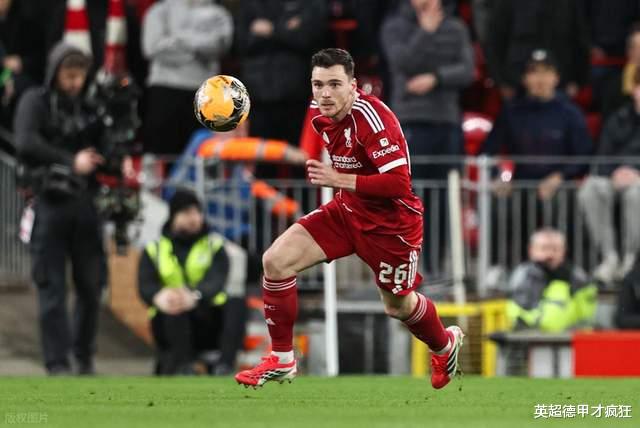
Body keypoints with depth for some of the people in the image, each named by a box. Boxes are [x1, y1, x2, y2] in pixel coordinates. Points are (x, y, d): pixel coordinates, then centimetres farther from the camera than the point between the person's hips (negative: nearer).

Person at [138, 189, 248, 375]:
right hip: (171, 326, 0)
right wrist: (159, 297, -39)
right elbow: (145, 286, -10)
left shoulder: (215, 246, 5)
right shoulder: (154, 251, 8)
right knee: (174, 306, -33)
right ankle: (183, 365, -38)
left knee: (236, 302, -29)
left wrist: (195, 296, -43)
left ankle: (224, 366, -40)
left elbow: (216, 281, -16)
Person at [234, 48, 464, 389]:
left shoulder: (371, 118, -29)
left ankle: (446, 344, 51)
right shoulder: (319, 114, -5)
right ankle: (282, 361, 1)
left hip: (390, 223, -6)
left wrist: (338, 180, -32)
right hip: (346, 211, 6)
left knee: (398, 306, 15)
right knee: (276, 260, -12)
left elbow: (399, 183, -33)